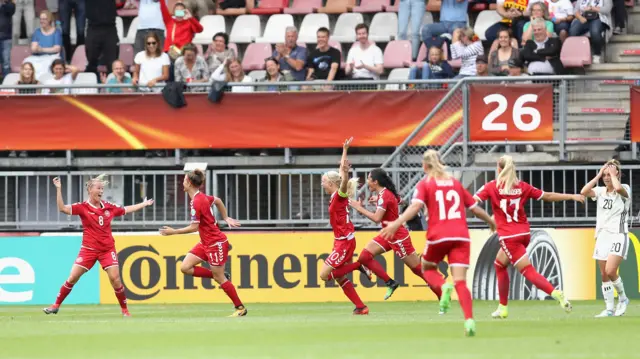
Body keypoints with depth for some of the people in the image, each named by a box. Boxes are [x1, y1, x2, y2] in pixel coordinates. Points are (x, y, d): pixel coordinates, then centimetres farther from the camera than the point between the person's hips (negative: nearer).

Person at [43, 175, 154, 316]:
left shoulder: (109, 207, 4)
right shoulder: (83, 207, -6)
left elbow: (126, 210, 23)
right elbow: (62, 208, -18)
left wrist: (144, 204, 30)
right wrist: (59, 189, -27)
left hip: (107, 249, 2)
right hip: (89, 249, -2)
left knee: (115, 278, -9)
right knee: (73, 277, -4)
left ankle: (124, 309, 6)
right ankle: (56, 305, 10)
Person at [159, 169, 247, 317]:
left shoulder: (197, 202, -23)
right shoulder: (201, 197, 5)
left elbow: (194, 227, -23)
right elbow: (218, 201, 23)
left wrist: (173, 232, -16)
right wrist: (226, 218, 26)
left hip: (216, 243, -9)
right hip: (206, 243, 9)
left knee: (219, 277, -1)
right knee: (185, 267, 1)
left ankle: (240, 308, 9)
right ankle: (218, 276, 11)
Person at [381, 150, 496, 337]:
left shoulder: (425, 184, 5)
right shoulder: (455, 183, 16)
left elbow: (416, 205, -14)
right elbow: (475, 209, 21)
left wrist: (397, 223, -25)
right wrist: (491, 221, 39)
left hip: (438, 236, -2)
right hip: (461, 236, 2)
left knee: (427, 268, 24)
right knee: (460, 281, -2)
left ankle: (443, 287, -9)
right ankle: (469, 320, -24)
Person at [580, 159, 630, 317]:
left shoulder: (625, 189, -5)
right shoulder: (600, 191, 8)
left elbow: (618, 187, -29)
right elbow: (584, 192, -9)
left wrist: (613, 174, -13)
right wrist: (598, 175, -4)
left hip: (618, 236, -6)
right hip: (602, 236, 6)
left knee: (610, 271, -20)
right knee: (604, 274, 3)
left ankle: (622, 298, 4)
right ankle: (609, 309, 9)